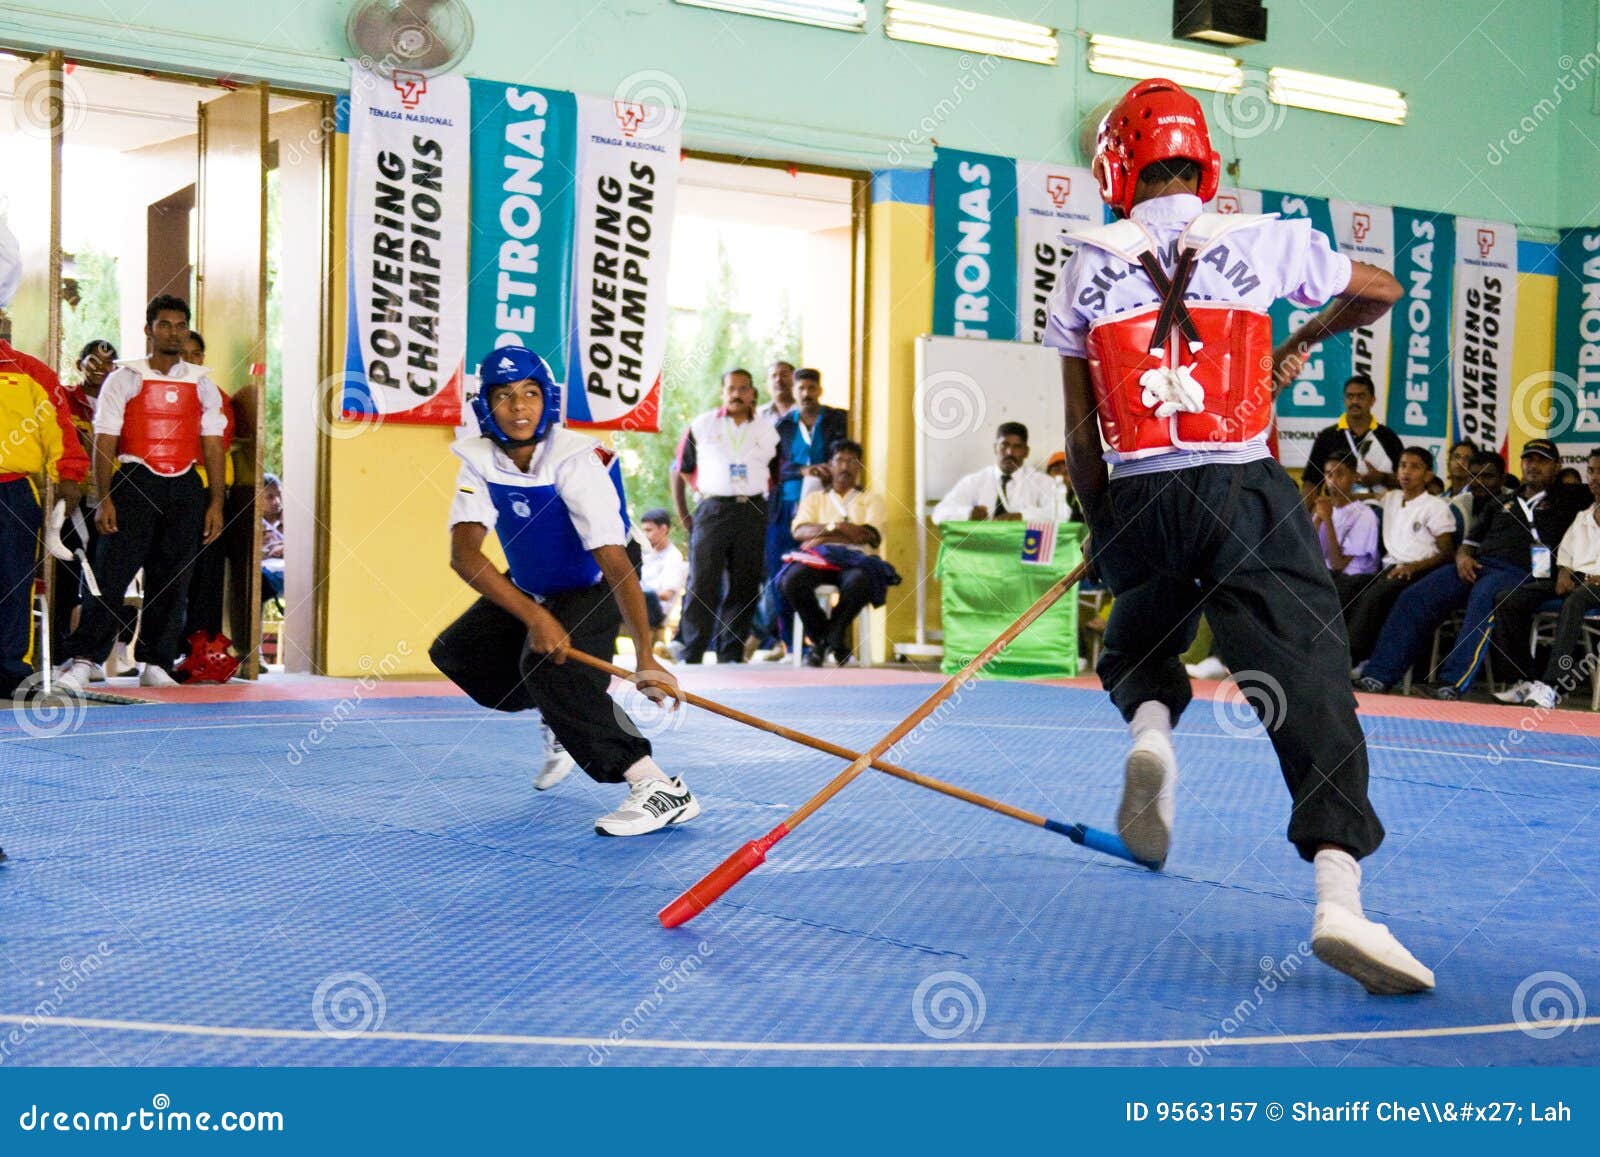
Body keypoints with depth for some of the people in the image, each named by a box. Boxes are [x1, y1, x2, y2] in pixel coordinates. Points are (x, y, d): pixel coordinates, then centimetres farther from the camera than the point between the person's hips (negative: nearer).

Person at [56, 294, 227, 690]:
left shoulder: (202, 385, 11)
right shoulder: (124, 379, 3)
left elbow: (212, 445, 10)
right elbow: (104, 441, -1)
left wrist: (216, 502, 3)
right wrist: (104, 499, -9)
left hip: (185, 486, 3)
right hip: (135, 481, -3)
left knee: (172, 580, 5)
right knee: (110, 575, -9)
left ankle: (156, 664, 13)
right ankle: (81, 661, -9)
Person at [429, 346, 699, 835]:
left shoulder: (576, 461, -31)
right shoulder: (480, 460, -17)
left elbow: (616, 563, -39)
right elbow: (463, 555, -30)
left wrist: (645, 657, -51)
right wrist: (535, 617, -44)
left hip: (595, 588, -7)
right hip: (530, 587, 7)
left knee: (548, 663, -31)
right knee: (454, 652, 6)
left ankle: (660, 789, -35)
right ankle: (563, 722, 26)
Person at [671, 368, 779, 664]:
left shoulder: (767, 430, 11)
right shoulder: (702, 426, 5)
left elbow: (776, 476, 18)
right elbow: (679, 470, 9)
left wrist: (769, 512, 7)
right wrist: (683, 516, 4)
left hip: (752, 514, 2)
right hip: (712, 510, -2)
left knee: (744, 587, 3)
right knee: (701, 584, -7)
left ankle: (731, 654, 11)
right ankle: (691, 655, -4)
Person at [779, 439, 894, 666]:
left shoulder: (871, 500, 23)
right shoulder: (814, 498, 26)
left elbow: (871, 535, 2)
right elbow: (800, 532, 6)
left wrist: (823, 535, -2)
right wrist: (836, 526, -10)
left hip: (857, 560, -1)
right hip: (818, 559, 1)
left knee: (859, 581, -40)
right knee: (792, 579, -34)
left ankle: (826, 640, -18)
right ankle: (826, 638, -13)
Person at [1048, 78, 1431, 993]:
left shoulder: (1087, 269, 9)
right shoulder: (1264, 242, 7)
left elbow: (1083, 434, 11)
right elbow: (1383, 291, 26)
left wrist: (1101, 527, 24)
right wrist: (1303, 345, 42)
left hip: (1137, 501, 2)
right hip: (1246, 493, -2)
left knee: (1137, 645, 28)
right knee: (1311, 687, -6)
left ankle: (1151, 729, -5)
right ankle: (1339, 893, -20)